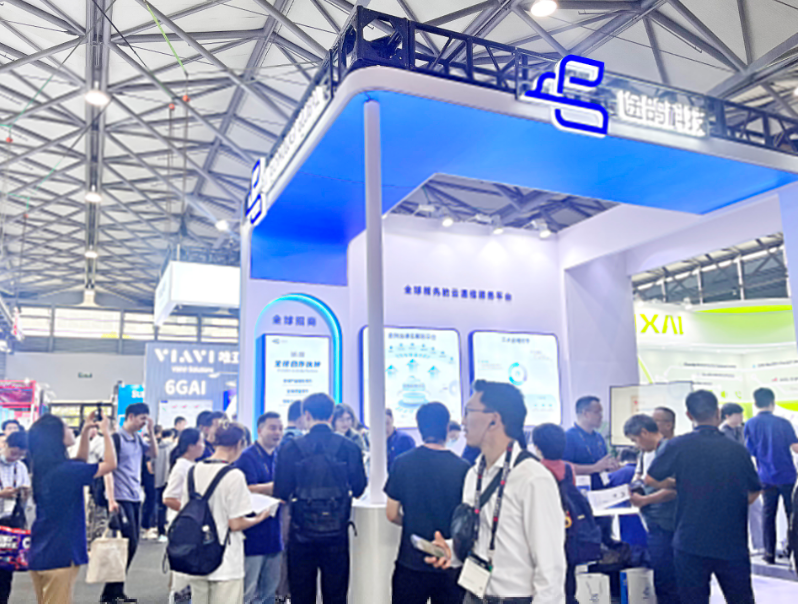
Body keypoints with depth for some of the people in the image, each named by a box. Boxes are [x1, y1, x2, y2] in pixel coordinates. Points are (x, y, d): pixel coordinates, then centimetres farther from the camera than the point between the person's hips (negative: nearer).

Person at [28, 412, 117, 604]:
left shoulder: (43, 469, 6)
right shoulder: (65, 470, -21)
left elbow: (80, 463, 22)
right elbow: (111, 464, -13)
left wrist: (85, 431, 15)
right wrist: (106, 432, -2)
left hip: (39, 554, 9)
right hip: (59, 556, -9)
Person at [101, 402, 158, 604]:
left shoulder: (138, 439, 12)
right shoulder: (117, 438, -10)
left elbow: (154, 455, 13)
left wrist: (151, 432, 4)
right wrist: (111, 500, -19)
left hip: (135, 498, 8)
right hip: (121, 499, -8)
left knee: (132, 544, 10)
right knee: (128, 544, -8)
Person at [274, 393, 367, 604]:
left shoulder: (292, 448, -9)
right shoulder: (350, 448, -5)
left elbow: (282, 492, -7)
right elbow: (359, 487, 2)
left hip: (302, 533, -1)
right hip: (337, 533, 1)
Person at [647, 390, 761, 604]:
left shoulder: (678, 446, -10)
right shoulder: (737, 450, -5)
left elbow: (651, 480, -1)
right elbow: (751, 495, 7)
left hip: (690, 544, -2)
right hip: (733, 544, 2)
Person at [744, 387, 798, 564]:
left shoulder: (750, 424, -2)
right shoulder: (783, 423, -5)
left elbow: (749, 452, 0)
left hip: (766, 477, 1)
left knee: (768, 514, 7)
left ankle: (770, 553, 9)